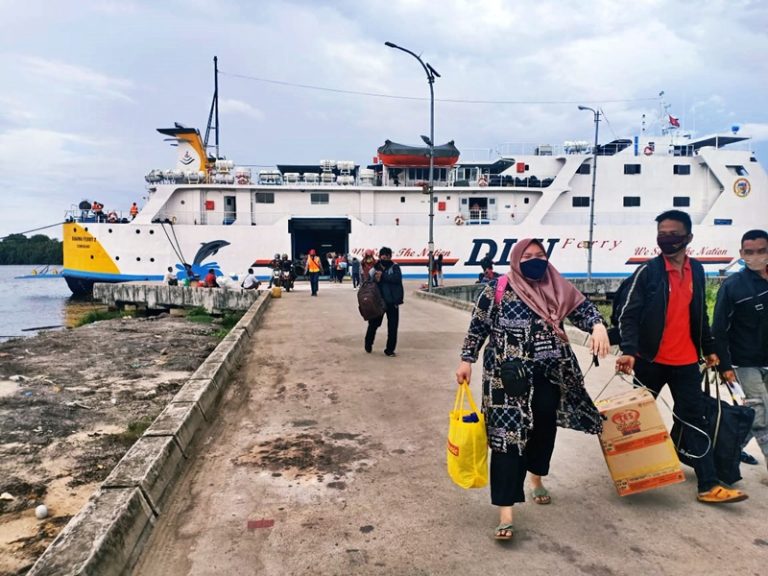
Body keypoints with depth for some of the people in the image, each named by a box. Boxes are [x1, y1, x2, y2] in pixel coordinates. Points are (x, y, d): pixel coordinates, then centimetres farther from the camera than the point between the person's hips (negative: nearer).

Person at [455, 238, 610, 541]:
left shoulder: (557, 287, 5)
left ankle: (536, 479, 46)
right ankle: (505, 511, -3)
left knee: (545, 428, 18)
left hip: (550, 374, 5)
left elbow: (583, 308, 3)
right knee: (509, 435, -7)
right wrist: (466, 361, -3)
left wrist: (598, 326, -19)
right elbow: (477, 327, 0)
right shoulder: (497, 289, -4)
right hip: (510, 376, -4)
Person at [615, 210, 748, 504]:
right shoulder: (647, 271, -10)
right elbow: (628, 315, -13)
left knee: (695, 419, 4)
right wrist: (629, 351, -26)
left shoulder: (696, 270, 7)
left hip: (686, 362, 4)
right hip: (651, 360, -4)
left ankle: (708, 486, 7)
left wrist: (708, 348, 18)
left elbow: (700, 314, 17)